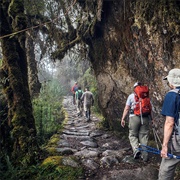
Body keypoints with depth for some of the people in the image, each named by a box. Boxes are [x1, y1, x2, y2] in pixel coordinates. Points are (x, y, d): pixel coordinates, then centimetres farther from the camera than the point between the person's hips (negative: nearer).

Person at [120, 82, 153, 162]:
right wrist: (151, 118, 15)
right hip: (145, 118, 3)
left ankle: (136, 150, -10)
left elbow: (126, 108, -1)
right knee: (144, 136, 9)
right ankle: (145, 155, 11)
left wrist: (123, 119, 3)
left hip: (134, 117, -2)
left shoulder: (131, 96, 2)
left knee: (133, 135, 10)